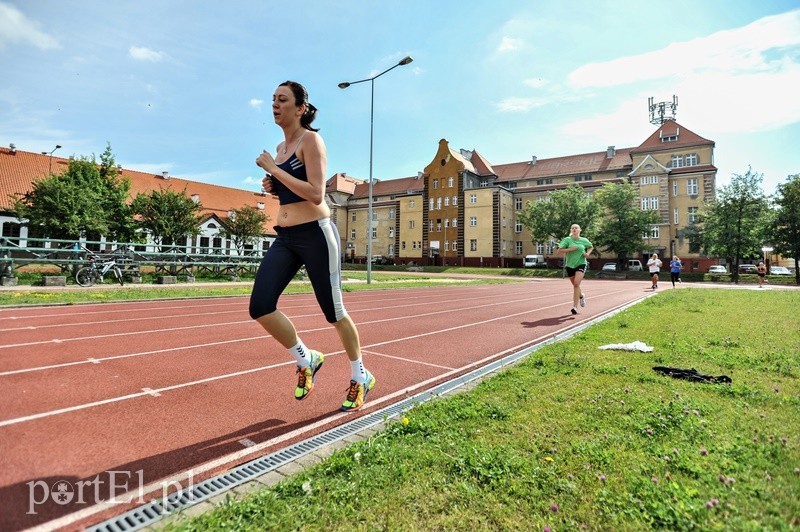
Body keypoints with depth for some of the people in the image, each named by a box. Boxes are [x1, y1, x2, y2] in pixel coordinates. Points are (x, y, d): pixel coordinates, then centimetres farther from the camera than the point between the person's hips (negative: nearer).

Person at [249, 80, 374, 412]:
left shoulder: (310, 140, -7)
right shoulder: (280, 147, 17)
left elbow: (315, 195, -19)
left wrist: (273, 169, -15)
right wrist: (272, 187, 7)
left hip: (315, 234, -7)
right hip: (285, 237, 8)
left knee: (333, 312, 3)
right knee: (260, 307, -7)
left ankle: (360, 377, 25)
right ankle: (307, 360, 16)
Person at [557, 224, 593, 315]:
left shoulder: (584, 240, 1)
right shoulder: (567, 240, -5)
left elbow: (591, 247, 22)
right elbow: (559, 251, -10)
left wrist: (588, 253, 3)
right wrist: (570, 249, -20)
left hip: (581, 264, -1)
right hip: (570, 265, 1)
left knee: (576, 284, -21)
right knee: (575, 285, 14)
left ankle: (575, 307, -20)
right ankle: (581, 296, 49)